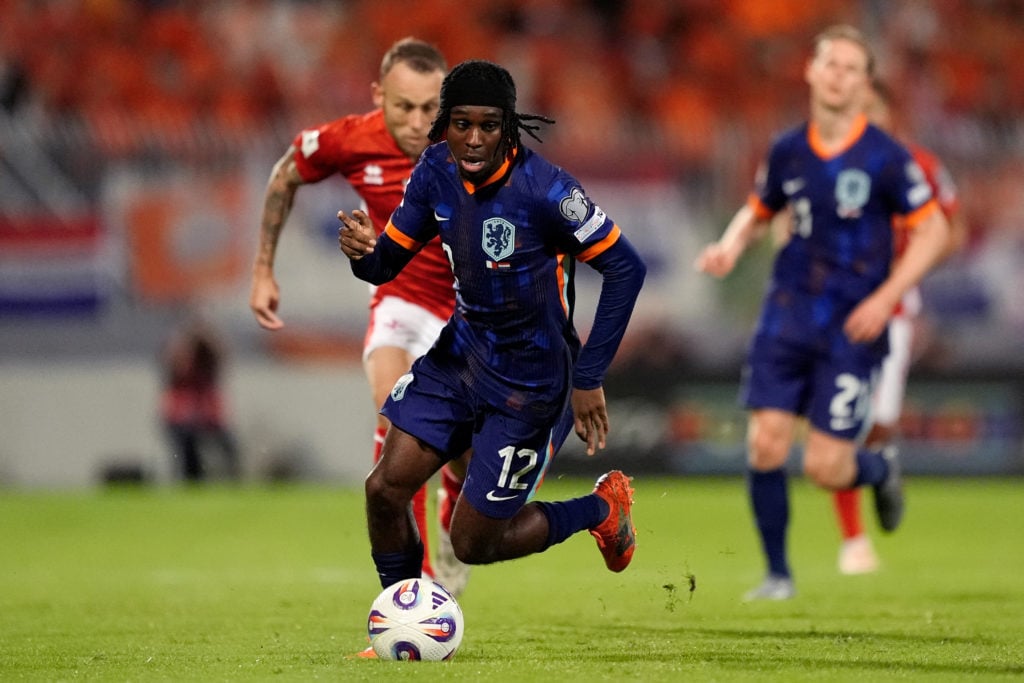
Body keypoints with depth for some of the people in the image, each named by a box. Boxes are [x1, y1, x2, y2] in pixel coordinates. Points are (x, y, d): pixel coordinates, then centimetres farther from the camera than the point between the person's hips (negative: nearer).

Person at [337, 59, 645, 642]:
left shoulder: (543, 188, -26)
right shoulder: (437, 171, -7)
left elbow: (626, 268, -20)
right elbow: (387, 263, 0)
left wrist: (589, 379, -20)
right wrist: (363, 251, -26)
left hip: (528, 380, -6)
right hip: (461, 350, 6)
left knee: (473, 544, 0)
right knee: (385, 489, -7)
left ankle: (603, 508, 25)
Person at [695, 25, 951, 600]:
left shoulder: (885, 157, -9)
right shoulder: (788, 151, 4)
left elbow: (932, 230, -5)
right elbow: (760, 211, 21)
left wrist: (886, 298, -14)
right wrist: (730, 248, -1)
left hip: (853, 327, -3)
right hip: (789, 315, 3)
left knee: (826, 466, -7)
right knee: (766, 444, -9)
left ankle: (881, 470, 30)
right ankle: (778, 575, 8)